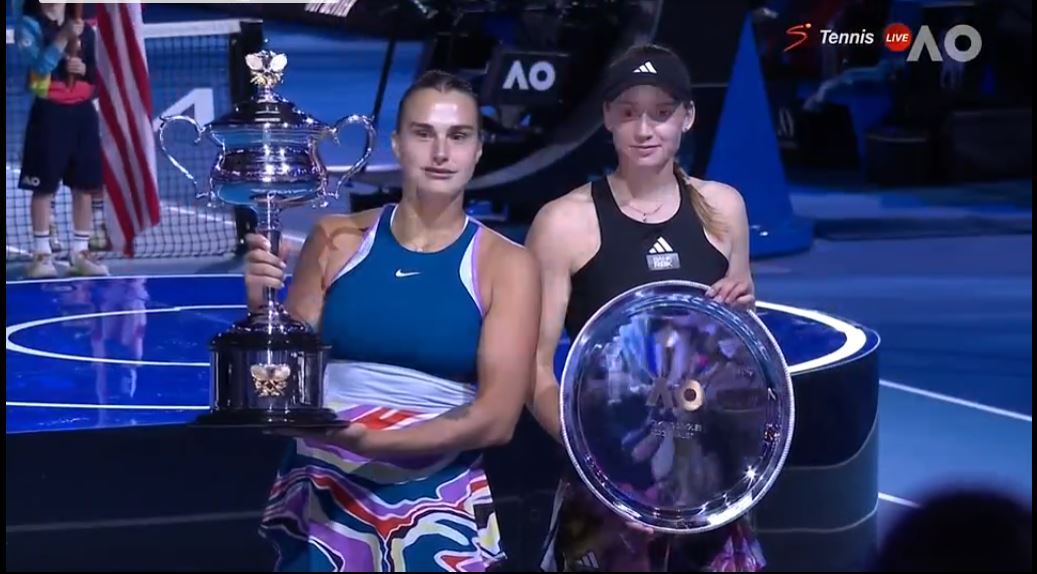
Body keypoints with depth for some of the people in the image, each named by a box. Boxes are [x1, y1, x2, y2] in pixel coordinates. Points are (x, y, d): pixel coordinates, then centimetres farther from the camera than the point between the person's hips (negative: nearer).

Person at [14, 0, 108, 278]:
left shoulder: (85, 29, 10)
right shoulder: (29, 26, -3)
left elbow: (99, 75, 14)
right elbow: (41, 65, -18)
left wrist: (85, 69, -7)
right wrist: (64, 36, -25)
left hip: (83, 112, 4)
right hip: (50, 113, -4)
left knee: (85, 185, 6)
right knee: (44, 186, -2)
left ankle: (80, 252, 15)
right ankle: (42, 253, 6)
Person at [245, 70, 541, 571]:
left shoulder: (506, 265, -3)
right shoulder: (336, 240, 2)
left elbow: (496, 418, -10)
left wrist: (370, 440, -21)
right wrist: (262, 310, -14)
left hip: (438, 509, -1)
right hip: (322, 495, 1)